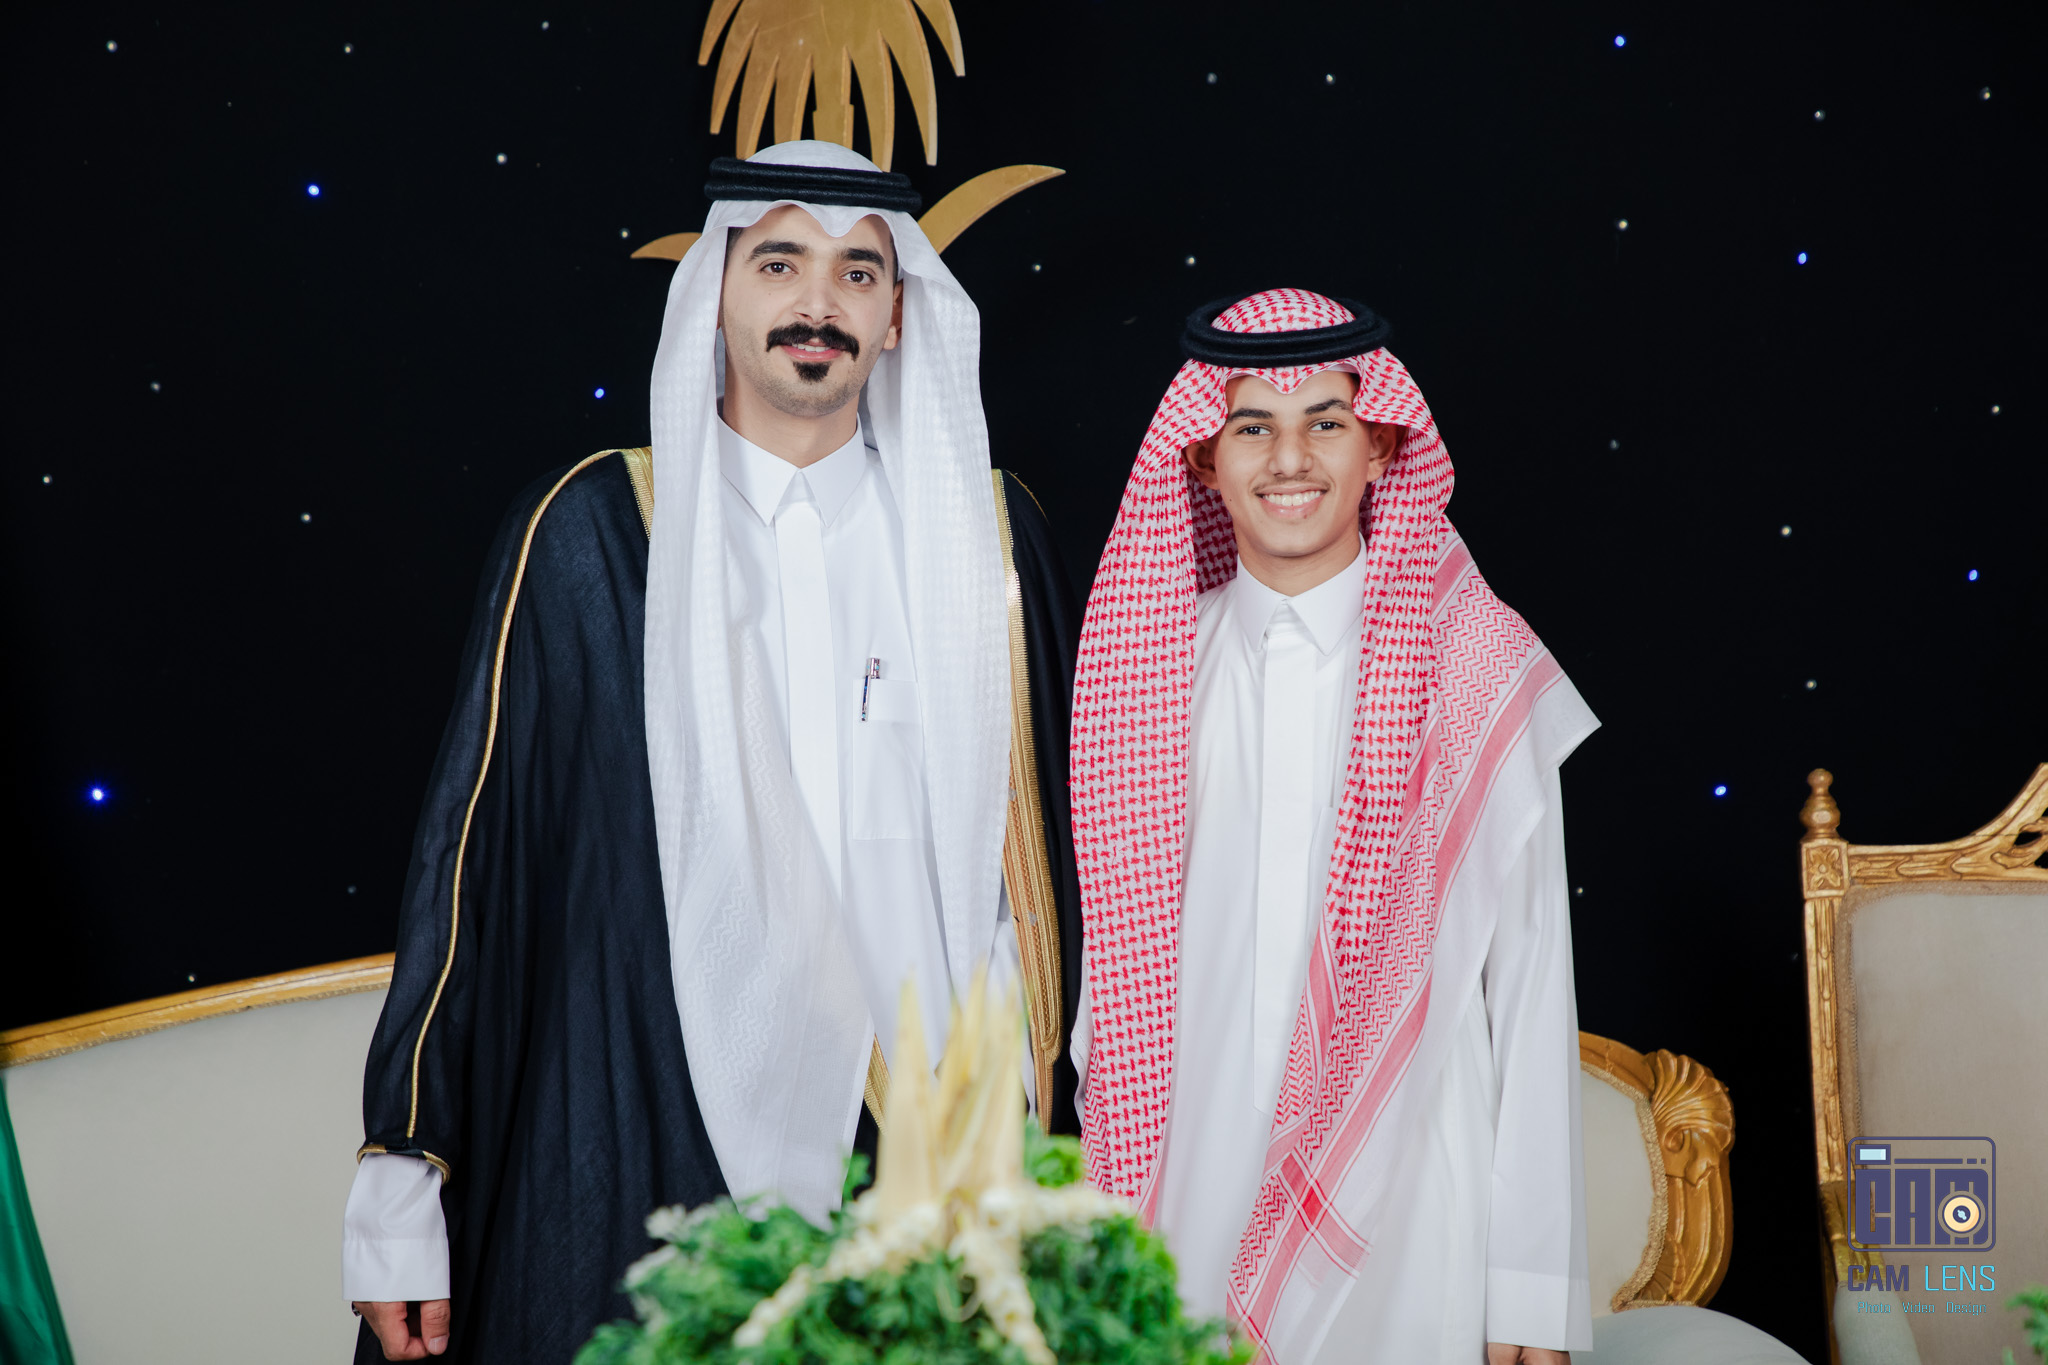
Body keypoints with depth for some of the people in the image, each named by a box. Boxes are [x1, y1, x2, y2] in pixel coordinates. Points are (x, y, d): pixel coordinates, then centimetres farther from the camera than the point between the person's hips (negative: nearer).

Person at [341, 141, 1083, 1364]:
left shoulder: (985, 532, 7)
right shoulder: (592, 531, 1)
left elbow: (1060, 834, 10)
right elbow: (477, 847, 0)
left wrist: (1062, 1139, 7)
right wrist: (401, 1182, -2)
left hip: (942, 1139, 2)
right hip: (653, 1141, -1)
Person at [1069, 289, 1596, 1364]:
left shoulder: (1482, 674, -4)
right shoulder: (1150, 668, 4)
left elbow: (1531, 983, -3)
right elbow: (1122, 945, 9)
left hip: (1406, 1218, -2)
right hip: (1193, 1215, 2)